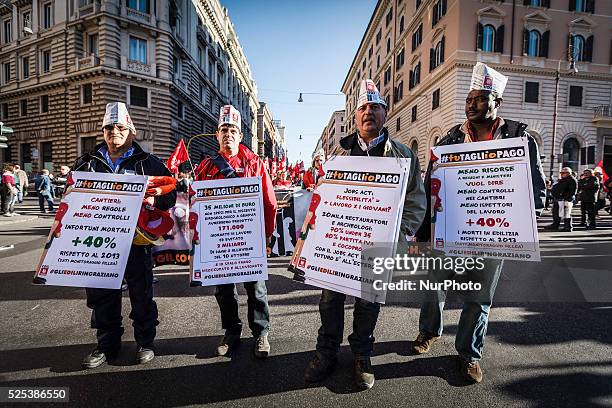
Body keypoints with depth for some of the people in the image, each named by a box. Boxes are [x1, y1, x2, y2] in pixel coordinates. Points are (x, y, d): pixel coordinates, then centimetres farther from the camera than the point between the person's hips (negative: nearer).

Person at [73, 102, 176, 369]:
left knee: (141, 292, 7)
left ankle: (145, 342, 24)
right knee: (102, 294, 12)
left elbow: (170, 192, 1)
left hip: (136, 238, -3)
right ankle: (107, 344, 30)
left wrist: (154, 201, -17)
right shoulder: (88, 162, 12)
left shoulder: (148, 163, 2)